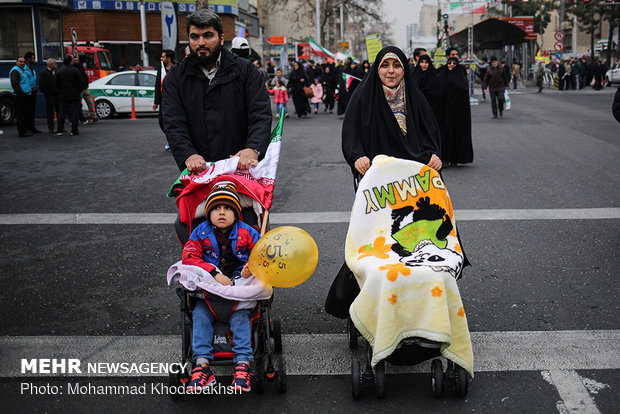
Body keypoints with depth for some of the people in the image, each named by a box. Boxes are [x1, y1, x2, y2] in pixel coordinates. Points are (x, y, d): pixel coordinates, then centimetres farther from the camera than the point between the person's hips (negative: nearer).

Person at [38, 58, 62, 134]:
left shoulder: (56, 72, 13)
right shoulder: (43, 73, -3)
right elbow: (41, 86, -6)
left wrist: (60, 92, 9)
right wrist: (47, 94, -9)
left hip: (58, 95, 5)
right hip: (50, 96, -5)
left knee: (60, 111, 5)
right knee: (50, 112, 1)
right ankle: (50, 128, 8)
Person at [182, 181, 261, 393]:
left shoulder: (246, 232, -1)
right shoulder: (201, 233, 0)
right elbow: (189, 257, -11)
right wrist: (215, 274, -21)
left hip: (239, 285, -1)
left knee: (240, 316, -23)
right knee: (200, 314, -21)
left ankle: (243, 365, -22)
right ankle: (202, 364, -22)